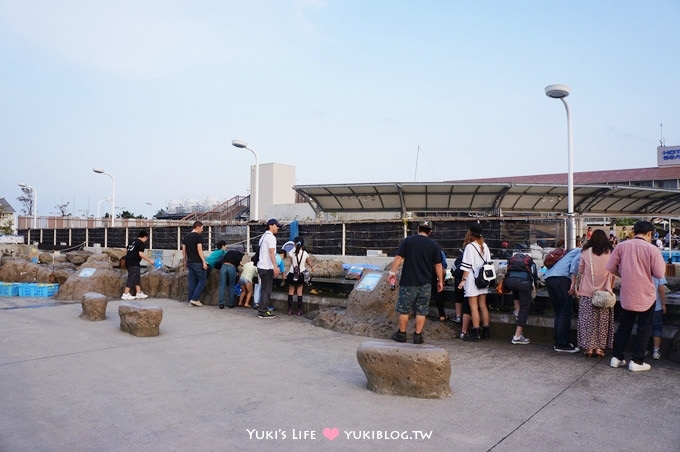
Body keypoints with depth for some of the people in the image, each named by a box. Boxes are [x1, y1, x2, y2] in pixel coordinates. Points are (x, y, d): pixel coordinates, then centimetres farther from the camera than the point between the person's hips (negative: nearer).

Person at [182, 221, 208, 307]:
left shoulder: (186, 237, 14)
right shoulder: (198, 236, -9)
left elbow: (183, 250, 15)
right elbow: (199, 250, -17)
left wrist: (185, 262, 21)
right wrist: (204, 262, -16)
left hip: (189, 262, 7)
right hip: (198, 262, -7)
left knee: (192, 281, 10)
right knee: (202, 280, 1)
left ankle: (191, 301, 11)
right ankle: (195, 299, -5)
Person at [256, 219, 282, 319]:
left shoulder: (263, 236, 19)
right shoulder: (271, 237, -11)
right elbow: (271, 253, -19)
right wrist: (275, 267, -22)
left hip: (261, 266, 10)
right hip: (267, 268, -10)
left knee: (264, 289, 14)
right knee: (266, 290, -5)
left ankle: (262, 309, 18)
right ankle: (263, 311, -2)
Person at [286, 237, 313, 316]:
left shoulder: (291, 253, -10)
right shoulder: (305, 254, -6)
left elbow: (291, 263, 2)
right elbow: (308, 263, 11)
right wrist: (311, 268, 33)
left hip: (292, 274, -1)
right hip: (301, 275, 1)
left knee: (291, 292, 9)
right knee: (299, 292, 8)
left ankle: (290, 310, 10)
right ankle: (299, 311, 10)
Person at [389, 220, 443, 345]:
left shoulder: (407, 241, 0)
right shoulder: (434, 245, 3)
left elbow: (399, 257, -4)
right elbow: (438, 265, 4)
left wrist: (393, 272, 3)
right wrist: (440, 281, 12)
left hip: (408, 282, -1)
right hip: (425, 283, 1)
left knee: (404, 309, 8)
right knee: (421, 311, 8)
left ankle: (401, 334, 15)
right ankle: (418, 336, 10)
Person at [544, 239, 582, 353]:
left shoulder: (574, 251, 36)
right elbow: (575, 263, -11)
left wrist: (573, 289, 39)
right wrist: (573, 283, -16)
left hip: (548, 278, 9)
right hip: (561, 278, -9)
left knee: (558, 312, 14)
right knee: (566, 312, -3)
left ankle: (558, 342, 17)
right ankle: (562, 344, -3)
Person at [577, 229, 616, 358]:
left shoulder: (586, 252, -3)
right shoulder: (610, 252, -1)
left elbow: (580, 271, 3)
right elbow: (613, 273, 3)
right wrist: (609, 287, 16)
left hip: (587, 291, -1)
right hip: (604, 292, 1)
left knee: (588, 319, 5)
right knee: (602, 320, 8)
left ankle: (588, 347, 5)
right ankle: (599, 347, 9)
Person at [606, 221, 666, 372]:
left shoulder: (622, 246, -4)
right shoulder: (652, 249, -13)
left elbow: (610, 267, -3)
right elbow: (659, 274, -13)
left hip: (627, 295, 3)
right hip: (646, 296, -3)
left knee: (624, 327, 16)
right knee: (644, 329, 10)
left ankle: (617, 357, 18)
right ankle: (637, 361, 12)